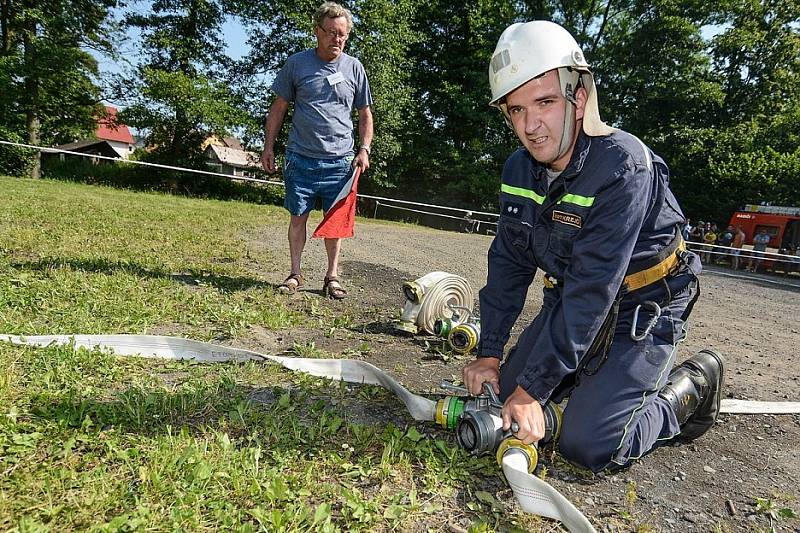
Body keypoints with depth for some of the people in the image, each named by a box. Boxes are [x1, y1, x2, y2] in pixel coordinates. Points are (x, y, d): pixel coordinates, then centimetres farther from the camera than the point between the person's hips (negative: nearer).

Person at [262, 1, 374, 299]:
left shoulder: (354, 68, 6)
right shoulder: (296, 63, 3)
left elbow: (365, 114, 11)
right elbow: (279, 107, 9)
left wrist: (364, 149, -1)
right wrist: (268, 147, 4)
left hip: (340, 160, 1)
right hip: (301, 158, 0)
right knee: (298, 216, 4)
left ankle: (332, 276, 15)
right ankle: (295, 274, 16)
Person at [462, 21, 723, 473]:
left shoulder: (624, 168, -29)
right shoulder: (519, 169, -6)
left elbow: (593, 291, -32)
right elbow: (508, 264, -1)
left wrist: (534, 388, -30)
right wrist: (489, 352, -4)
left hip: (641, 312, -6)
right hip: (570, 301, 7)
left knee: (587, 445, -14)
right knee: (507, 396, 7)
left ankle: (691, 389, 11)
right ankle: (598, 376, 27)